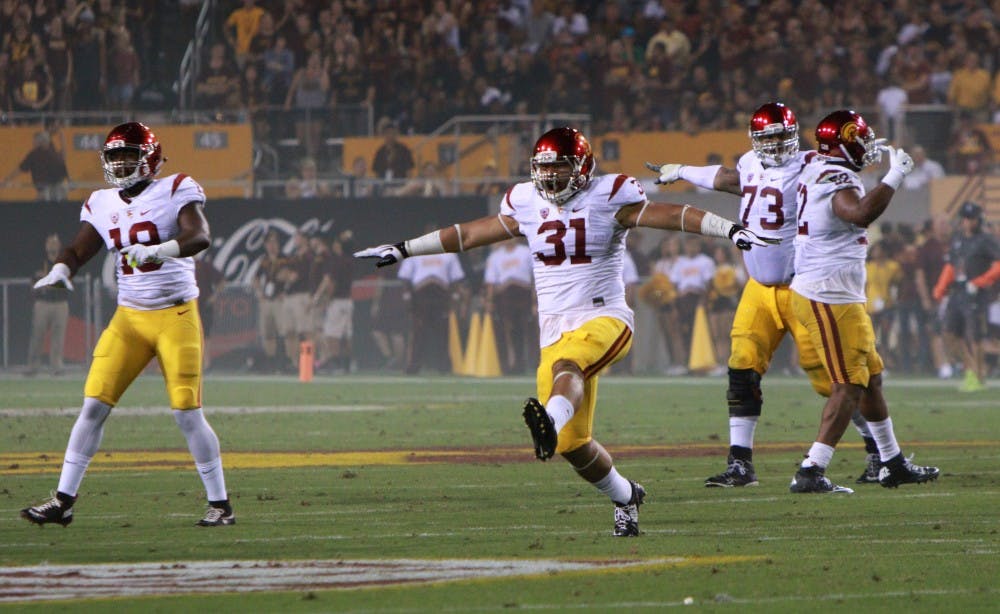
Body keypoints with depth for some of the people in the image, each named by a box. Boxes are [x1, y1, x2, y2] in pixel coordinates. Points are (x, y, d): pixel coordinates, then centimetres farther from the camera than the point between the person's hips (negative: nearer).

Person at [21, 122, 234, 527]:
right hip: (129, 318, 5)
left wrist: (158, 250, -39)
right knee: (94, 405, -2)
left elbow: (200, 236, -22)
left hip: (176, 315, -5)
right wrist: (60, 270, -15)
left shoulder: (175, 192, -8)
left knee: (187, 414, -5)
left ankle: (220, 504, 7)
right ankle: (64, 501, 3)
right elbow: (78, 250, 8)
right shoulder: (102, 205, 9)